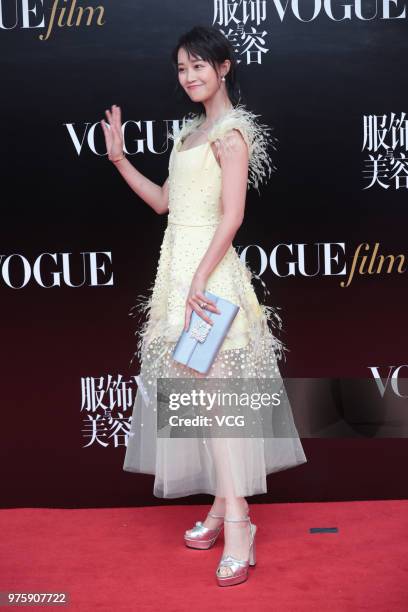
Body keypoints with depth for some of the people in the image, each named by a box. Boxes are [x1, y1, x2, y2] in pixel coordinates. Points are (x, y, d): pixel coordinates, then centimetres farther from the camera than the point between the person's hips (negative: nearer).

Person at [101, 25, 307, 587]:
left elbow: (231, 216, -16)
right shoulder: (190, 131, 19)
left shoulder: (231, 131, -7)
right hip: (178, 265, 9)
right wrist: (119, 159, 15)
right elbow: (163, 201, 20)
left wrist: (199, 280, -21)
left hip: (208, 270, -9)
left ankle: (237, 522, -6)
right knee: (194, 388, 9)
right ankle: (222, 505, 20)